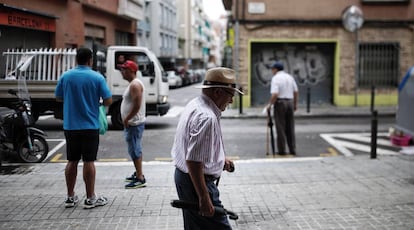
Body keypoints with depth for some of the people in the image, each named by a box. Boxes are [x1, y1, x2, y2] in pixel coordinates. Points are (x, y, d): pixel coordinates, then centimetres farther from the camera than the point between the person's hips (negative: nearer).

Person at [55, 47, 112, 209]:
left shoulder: (66, 76, 0)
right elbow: (108, 101, -9)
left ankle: (70, 197, 18)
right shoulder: (97, 77, -8)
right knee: (89, 161, 2)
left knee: (72, 161, 11)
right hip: (90, 126, -3)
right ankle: (90, 198, 7)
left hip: (70, 126, 3)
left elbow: (58, 97, 9)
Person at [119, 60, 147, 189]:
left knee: (135, 151, -9)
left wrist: (127, 119, -19)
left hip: (134, 124, -11)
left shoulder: (135, 85, -18)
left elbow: (137, 105, -26)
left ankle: (140, 179, -7)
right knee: (136, 150, 18)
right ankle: (138, 174, 28)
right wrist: (127, 120, 16)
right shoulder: (133, 84, 16)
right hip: (132, 123, 11)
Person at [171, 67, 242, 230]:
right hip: (196, 181, -11)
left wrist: (220, 158, 23)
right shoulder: (207, 118, -24)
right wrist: (204, 198, -26)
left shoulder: (194, 105, 9)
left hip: (183, 175, 11)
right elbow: (194, 162, -29)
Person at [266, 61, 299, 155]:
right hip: (290, 102, 6)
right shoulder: (290, 77, 10)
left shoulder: (276, 78, -10)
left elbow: (275, 94, -19)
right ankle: (292, 149, 12)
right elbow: (296, 92, 11)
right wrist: (295, 104, 19)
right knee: (290, 128, 10)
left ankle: (281, 150, 3)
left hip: (280, 103, -6)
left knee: (281, 128, 0)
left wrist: (270, 104, -8)